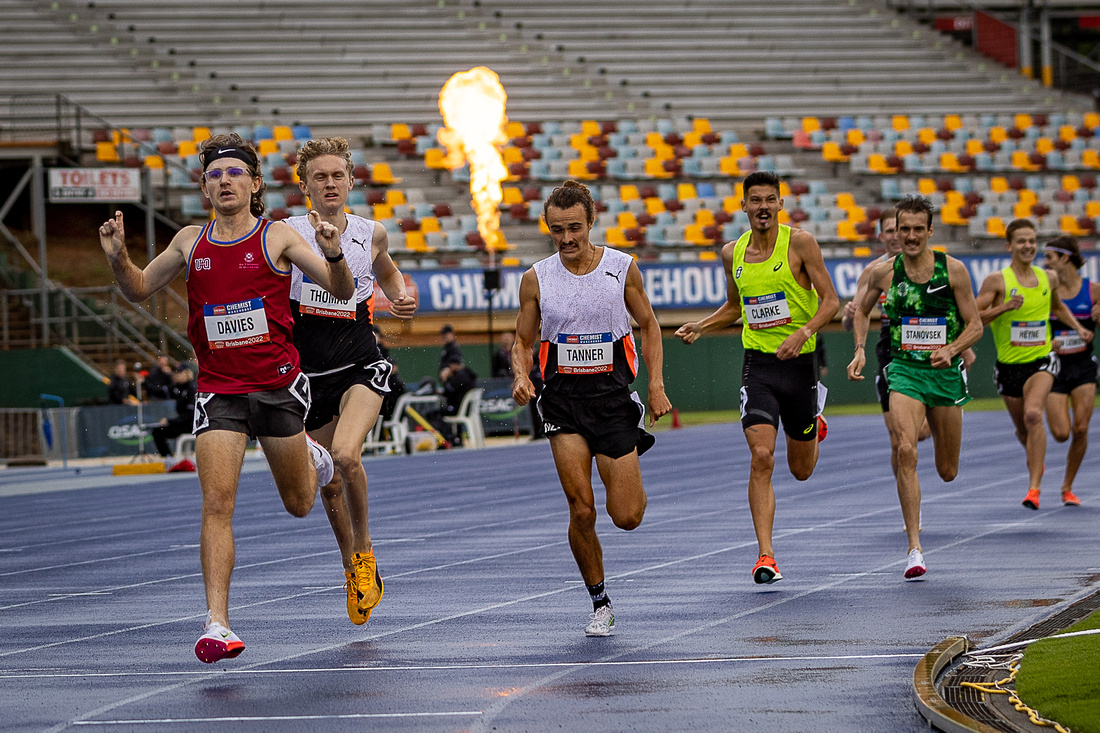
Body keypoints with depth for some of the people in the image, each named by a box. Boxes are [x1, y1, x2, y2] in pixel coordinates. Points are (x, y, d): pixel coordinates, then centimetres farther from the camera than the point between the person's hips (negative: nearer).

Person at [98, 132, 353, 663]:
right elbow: (139, 290, 19)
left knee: (299, 505, 15)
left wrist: (334, 255, -26)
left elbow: (341, 292, -5)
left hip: (278, 385, -1)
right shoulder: (191, 241, 7)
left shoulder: (277, 237, -2)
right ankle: (217, 624, -17)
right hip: (218, 391, 1)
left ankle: (313, 461, 52)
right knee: (216, 503, -15)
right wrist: (118, 259, -2)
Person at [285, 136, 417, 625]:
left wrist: (402, 299, 8)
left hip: (361, 367, -1)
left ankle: (364, 549, -3)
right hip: (310, 373, 1)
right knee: (329, 484, 8)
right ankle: (353, 572, 32)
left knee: (345, 455, -26)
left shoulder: (371, 234, 4)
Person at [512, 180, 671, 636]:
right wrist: (521, 376, -11)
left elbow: (648, 326, 10)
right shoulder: (536, 279, 1)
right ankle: (599, 603, 8)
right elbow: (523, 342, 10)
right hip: (563, 398, 1)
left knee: (627, 517, -3)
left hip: (614, 395, 0)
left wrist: (657, 384, -1)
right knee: (582, 511, -10)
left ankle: (633, 462, 33)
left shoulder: (622, 268, -1)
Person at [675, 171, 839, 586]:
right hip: (757, 365, 1)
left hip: (798, 363, -1)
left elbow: (830, 301, -7)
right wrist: (698, 328, 5)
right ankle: (765, 555, -15)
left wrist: (802, 334, -23)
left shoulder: (800, 243, -7)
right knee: (762, 458, -17)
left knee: (801, 470, 13)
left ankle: (815, 424, 50)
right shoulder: (732, 253, 5)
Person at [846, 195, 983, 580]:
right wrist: (860, 351, 2)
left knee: (947, 472, 10)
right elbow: (862, 311, 17)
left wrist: (950, 350, -19)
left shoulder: (953, 270, -5)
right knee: (906, 451, -24)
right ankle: (914, 548, -23)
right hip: (904, 371, -1)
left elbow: (975, 325, -1)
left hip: (945, 372, 1)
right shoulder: (883, 272, -2)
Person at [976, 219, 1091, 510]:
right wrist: (1004, 307, -23)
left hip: (1041, 359, 0)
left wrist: (1078, 328, 12)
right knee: (1022, 430, 13)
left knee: (1033, 414, -25)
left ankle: (1034, 487, -27)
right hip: (1009, 364, 0)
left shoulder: (1049, 278, 5)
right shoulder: (997, 281, -6)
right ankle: (1037, 461, 49)